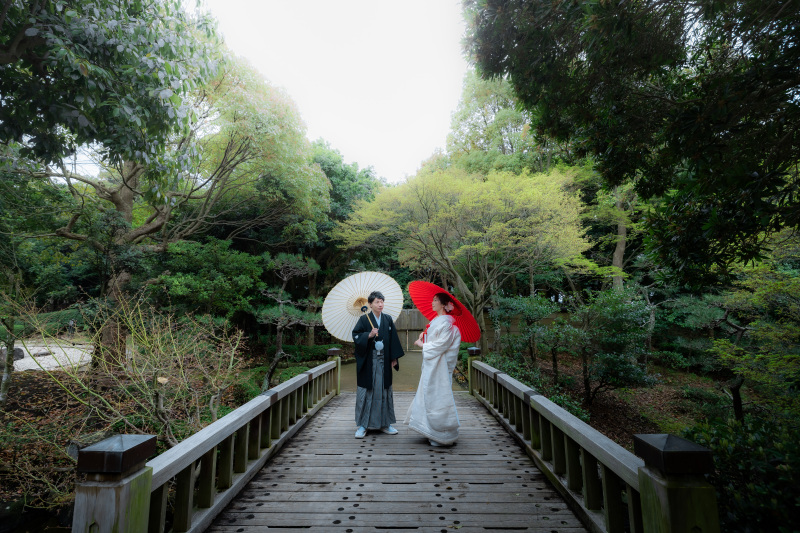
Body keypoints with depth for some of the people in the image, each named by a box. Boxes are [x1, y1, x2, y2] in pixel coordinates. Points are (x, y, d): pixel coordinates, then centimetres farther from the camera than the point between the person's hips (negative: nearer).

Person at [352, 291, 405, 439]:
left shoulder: (388, 320, 7)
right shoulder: (364, 319, -2)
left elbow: (393, 339, 8)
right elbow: (356, 336, -6)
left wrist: (394, 358, 4)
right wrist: (369, 335, -22)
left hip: (383, 360, 3)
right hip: (368, 361, -3)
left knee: (384, 391, 9)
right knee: (366, 391, 1)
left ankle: (384, 424, 21)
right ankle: (363, 425, 12)